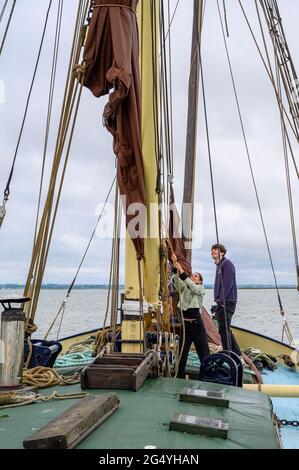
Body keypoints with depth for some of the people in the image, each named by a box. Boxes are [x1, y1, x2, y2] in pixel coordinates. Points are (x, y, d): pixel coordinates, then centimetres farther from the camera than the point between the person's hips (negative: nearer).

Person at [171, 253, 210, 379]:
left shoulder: (201, 289, 1)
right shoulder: (183, 288, 12)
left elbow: (192, 287, -21)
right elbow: (177, 281, -8)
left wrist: (182, 271, -29)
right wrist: (175, 266, -22)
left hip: (197, 324, -4)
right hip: (185, 324, 4)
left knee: (204, 354, 1)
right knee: (182, 354, 10)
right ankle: (180, 379, 21)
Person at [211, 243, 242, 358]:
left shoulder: (227, 264, -10)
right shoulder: (218, 266, 19)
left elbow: (227, 284, -19)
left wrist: (221, 301, -20)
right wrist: (218, 301, 15)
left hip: (227, 302, -10)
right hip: (222, 303, 10)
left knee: (224, 330, -7)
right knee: (226, 331, 14)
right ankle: (238, 356, 23)